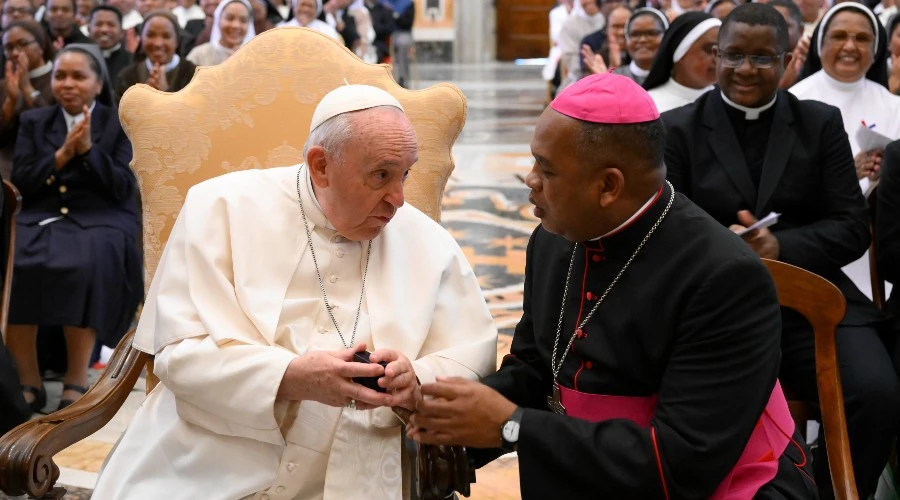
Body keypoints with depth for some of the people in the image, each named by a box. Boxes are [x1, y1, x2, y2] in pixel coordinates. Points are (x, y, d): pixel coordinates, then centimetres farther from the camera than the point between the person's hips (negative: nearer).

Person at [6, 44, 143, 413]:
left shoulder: (122, 123, 8)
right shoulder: (33, 122, 16)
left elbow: (124, 189, -2)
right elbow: (21, 184, 6)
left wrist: (88, 150, -13)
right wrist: (62, 154, -8)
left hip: (101, 219, -2)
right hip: (42, 217, 3)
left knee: (82, 264, -37)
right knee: (11, 262, -30)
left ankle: (77, 381, -27)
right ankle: (27, 382, -21)